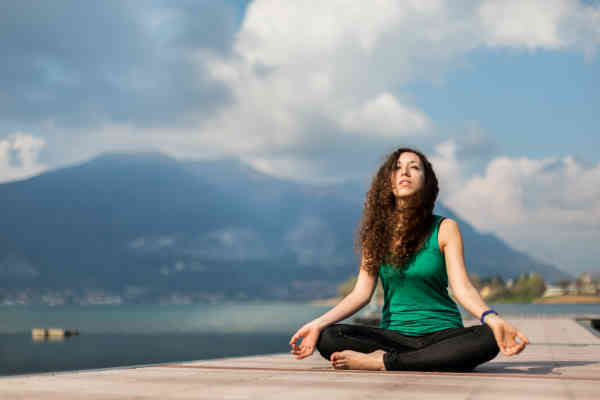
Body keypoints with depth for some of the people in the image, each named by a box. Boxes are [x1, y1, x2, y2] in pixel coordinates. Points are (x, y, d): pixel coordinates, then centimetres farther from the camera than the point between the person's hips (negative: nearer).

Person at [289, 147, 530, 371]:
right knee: (327, 338, -23)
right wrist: (318, 323, -15)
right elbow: (361, 293, 0)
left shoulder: (444, 229, 0)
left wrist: (492, 319, -31)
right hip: (393, 335, 1)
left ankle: (382, 361, -29)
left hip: (442, 333, -1)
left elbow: (462, 287, -10)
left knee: (487, 339, -34)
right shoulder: (377, 233, 7)